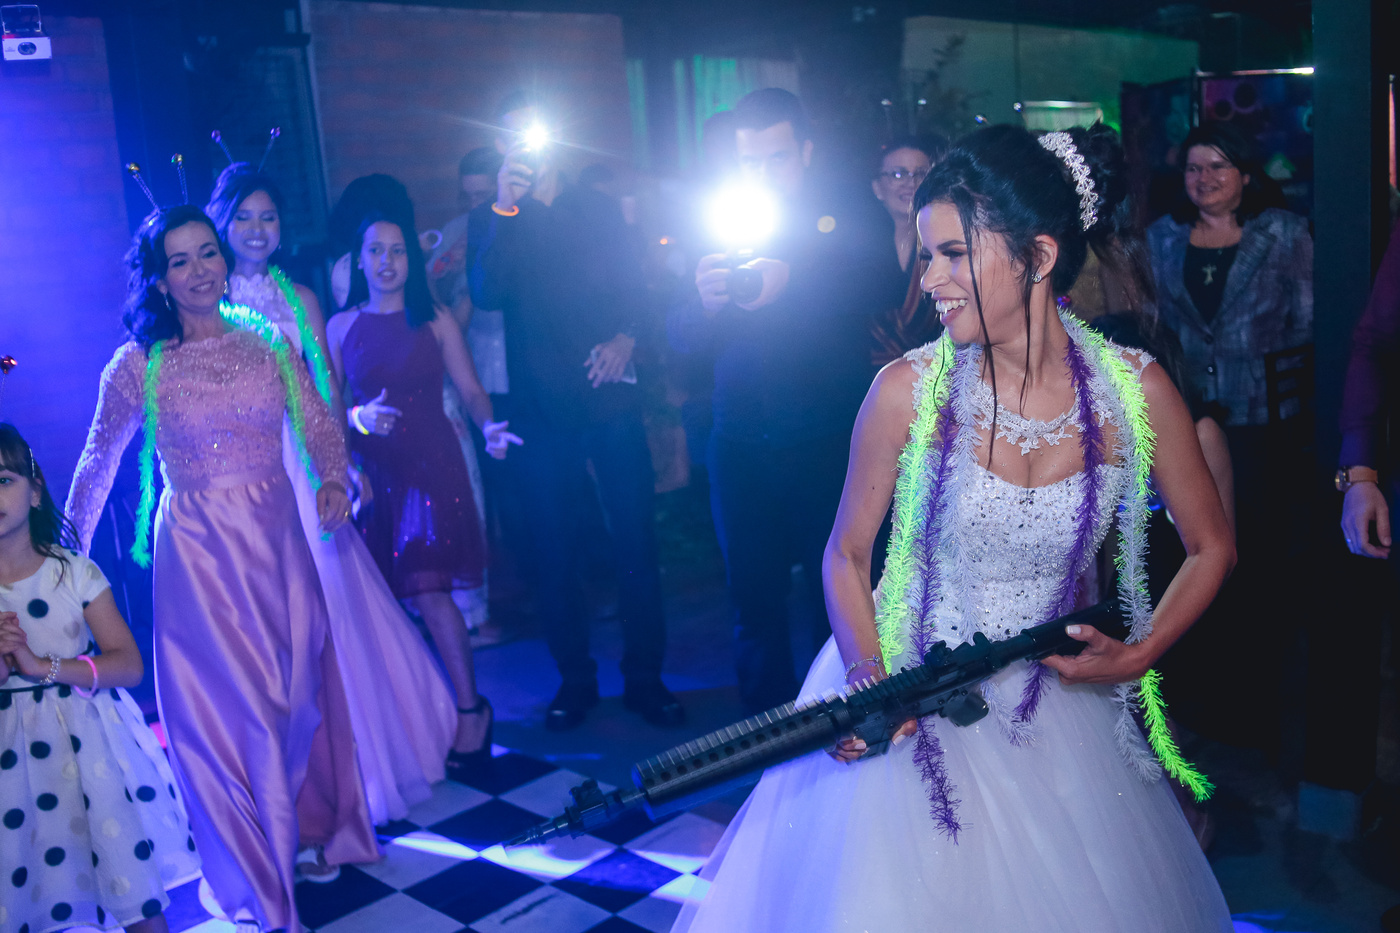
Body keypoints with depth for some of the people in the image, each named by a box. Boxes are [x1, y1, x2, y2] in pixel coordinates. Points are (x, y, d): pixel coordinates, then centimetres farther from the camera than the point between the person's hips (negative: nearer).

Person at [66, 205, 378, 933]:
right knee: (228, 704, 3)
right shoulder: (138, 364, -4)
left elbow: (318, 424, 3)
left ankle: (317, 828, 36)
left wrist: (332, 480, -15)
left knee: (300, 688, 11)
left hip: (277, 538, 3)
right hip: (198, 548, -2)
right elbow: (98, 465, 4)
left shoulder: (268, 341, 3)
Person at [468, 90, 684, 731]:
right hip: (540, 407, 0)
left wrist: (626, 337, -9)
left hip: (610, 396, 1)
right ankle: (574, 681, 19)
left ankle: (645, 678, 12)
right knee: (554, 549, 5)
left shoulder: (600, 209, 13)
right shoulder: (490, 220, 8)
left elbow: (635, 286, 10)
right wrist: (504, 209, -16)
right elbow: (487, 295, -10)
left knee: (635, 539, 0)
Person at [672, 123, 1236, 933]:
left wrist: (1137, 656, -6)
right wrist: (867, 678, -17)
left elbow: (1212, 548, 3)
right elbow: (848, 553, -3)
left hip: (1057, 708, 2)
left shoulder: (1136, 391, -11)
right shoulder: (907, 390, -14)